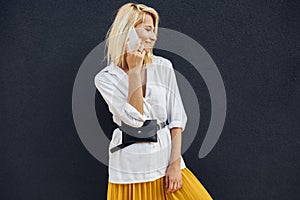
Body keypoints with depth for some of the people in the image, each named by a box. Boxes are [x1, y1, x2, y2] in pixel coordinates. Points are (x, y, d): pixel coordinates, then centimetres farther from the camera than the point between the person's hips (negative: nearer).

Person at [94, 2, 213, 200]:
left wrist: (175, 163, -6)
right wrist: (134, 70, -15)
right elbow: (135, 118, -18)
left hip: (166, 156, 2)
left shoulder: (163, 67, -1)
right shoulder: (106, 78, -6)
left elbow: (177, 118, 0)